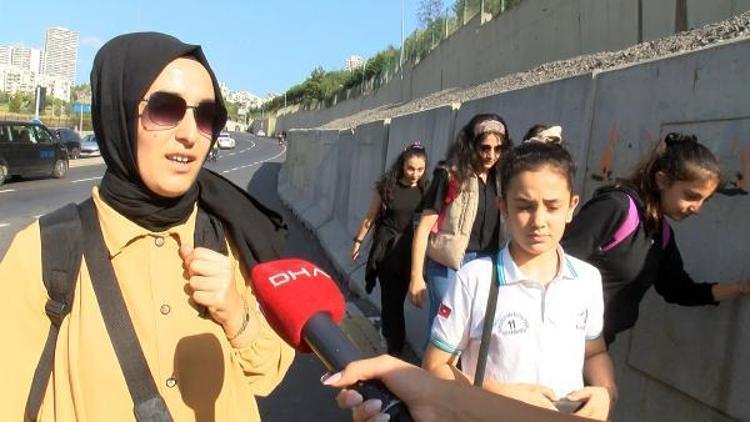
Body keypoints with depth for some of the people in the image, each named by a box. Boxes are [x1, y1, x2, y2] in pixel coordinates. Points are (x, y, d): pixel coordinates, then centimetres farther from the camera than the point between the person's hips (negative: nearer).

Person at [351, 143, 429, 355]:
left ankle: (392, 341, 33)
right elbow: (370, 217, -2)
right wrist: (358, 241, 5)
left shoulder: (424, 189, -6)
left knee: (396, 298, 14)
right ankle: (395, 348, 13)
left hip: (409, 248, 2)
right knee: (391, 299, 2)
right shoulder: (387, 186, -11)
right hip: (386, 246, -2)